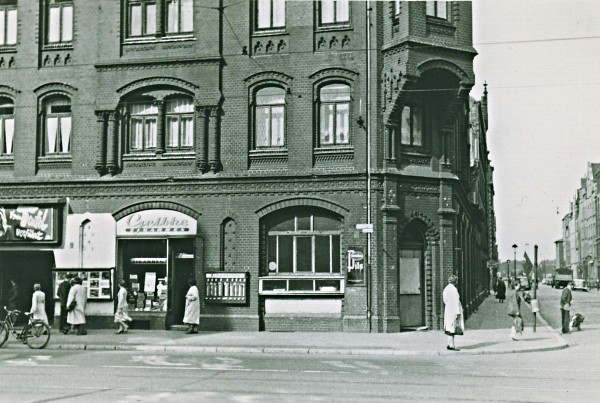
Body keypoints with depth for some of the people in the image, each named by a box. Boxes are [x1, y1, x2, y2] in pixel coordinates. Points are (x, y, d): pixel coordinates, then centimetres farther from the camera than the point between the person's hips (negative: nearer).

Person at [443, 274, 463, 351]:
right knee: (452, 328, -7)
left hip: (447, 310, 9)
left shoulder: (446, 289, 11)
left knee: (450, 328, 12)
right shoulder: (453, 289, -16)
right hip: (453, 310, -9)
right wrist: (457, 312, -17)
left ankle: (449, 344, 15)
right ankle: (451, 345, -7)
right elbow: (455, 301, -18)